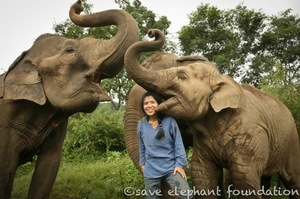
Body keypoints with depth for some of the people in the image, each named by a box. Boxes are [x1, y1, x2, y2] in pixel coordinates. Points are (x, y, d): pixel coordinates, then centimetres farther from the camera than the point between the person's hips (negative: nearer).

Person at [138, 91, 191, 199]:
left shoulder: (169, 121, -8)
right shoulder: (141, 124, 2)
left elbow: (178, 144, -6)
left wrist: (180, 164, -10)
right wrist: (142, 163, 18)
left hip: (171, 166, -3)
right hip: (151, 170, 3)